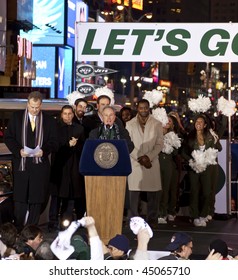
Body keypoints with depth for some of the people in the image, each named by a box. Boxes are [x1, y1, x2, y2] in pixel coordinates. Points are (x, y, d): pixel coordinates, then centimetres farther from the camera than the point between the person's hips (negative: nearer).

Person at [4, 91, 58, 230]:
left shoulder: (49, 121, 4)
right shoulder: (16, 117, 5)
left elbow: (54, 142, 5)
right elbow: (9, 137, 4)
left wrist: (44, 151, -15)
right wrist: (18, 150, -12)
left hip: (40, 164, 0)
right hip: (21, 163, 0)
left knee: (36, 200, 4)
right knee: (20, 199, 0)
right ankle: (18, 229, 8)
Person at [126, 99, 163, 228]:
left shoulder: (157, 124, 6)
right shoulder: (130, 124, 7)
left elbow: (159, 144, 2)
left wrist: (149, 157, -12)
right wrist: (140, 158, -10)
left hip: (152, 163, 0)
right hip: (134, 163, 0)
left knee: (152, 193, 0)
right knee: (134, 192, -2)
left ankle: (152, 219, 7)